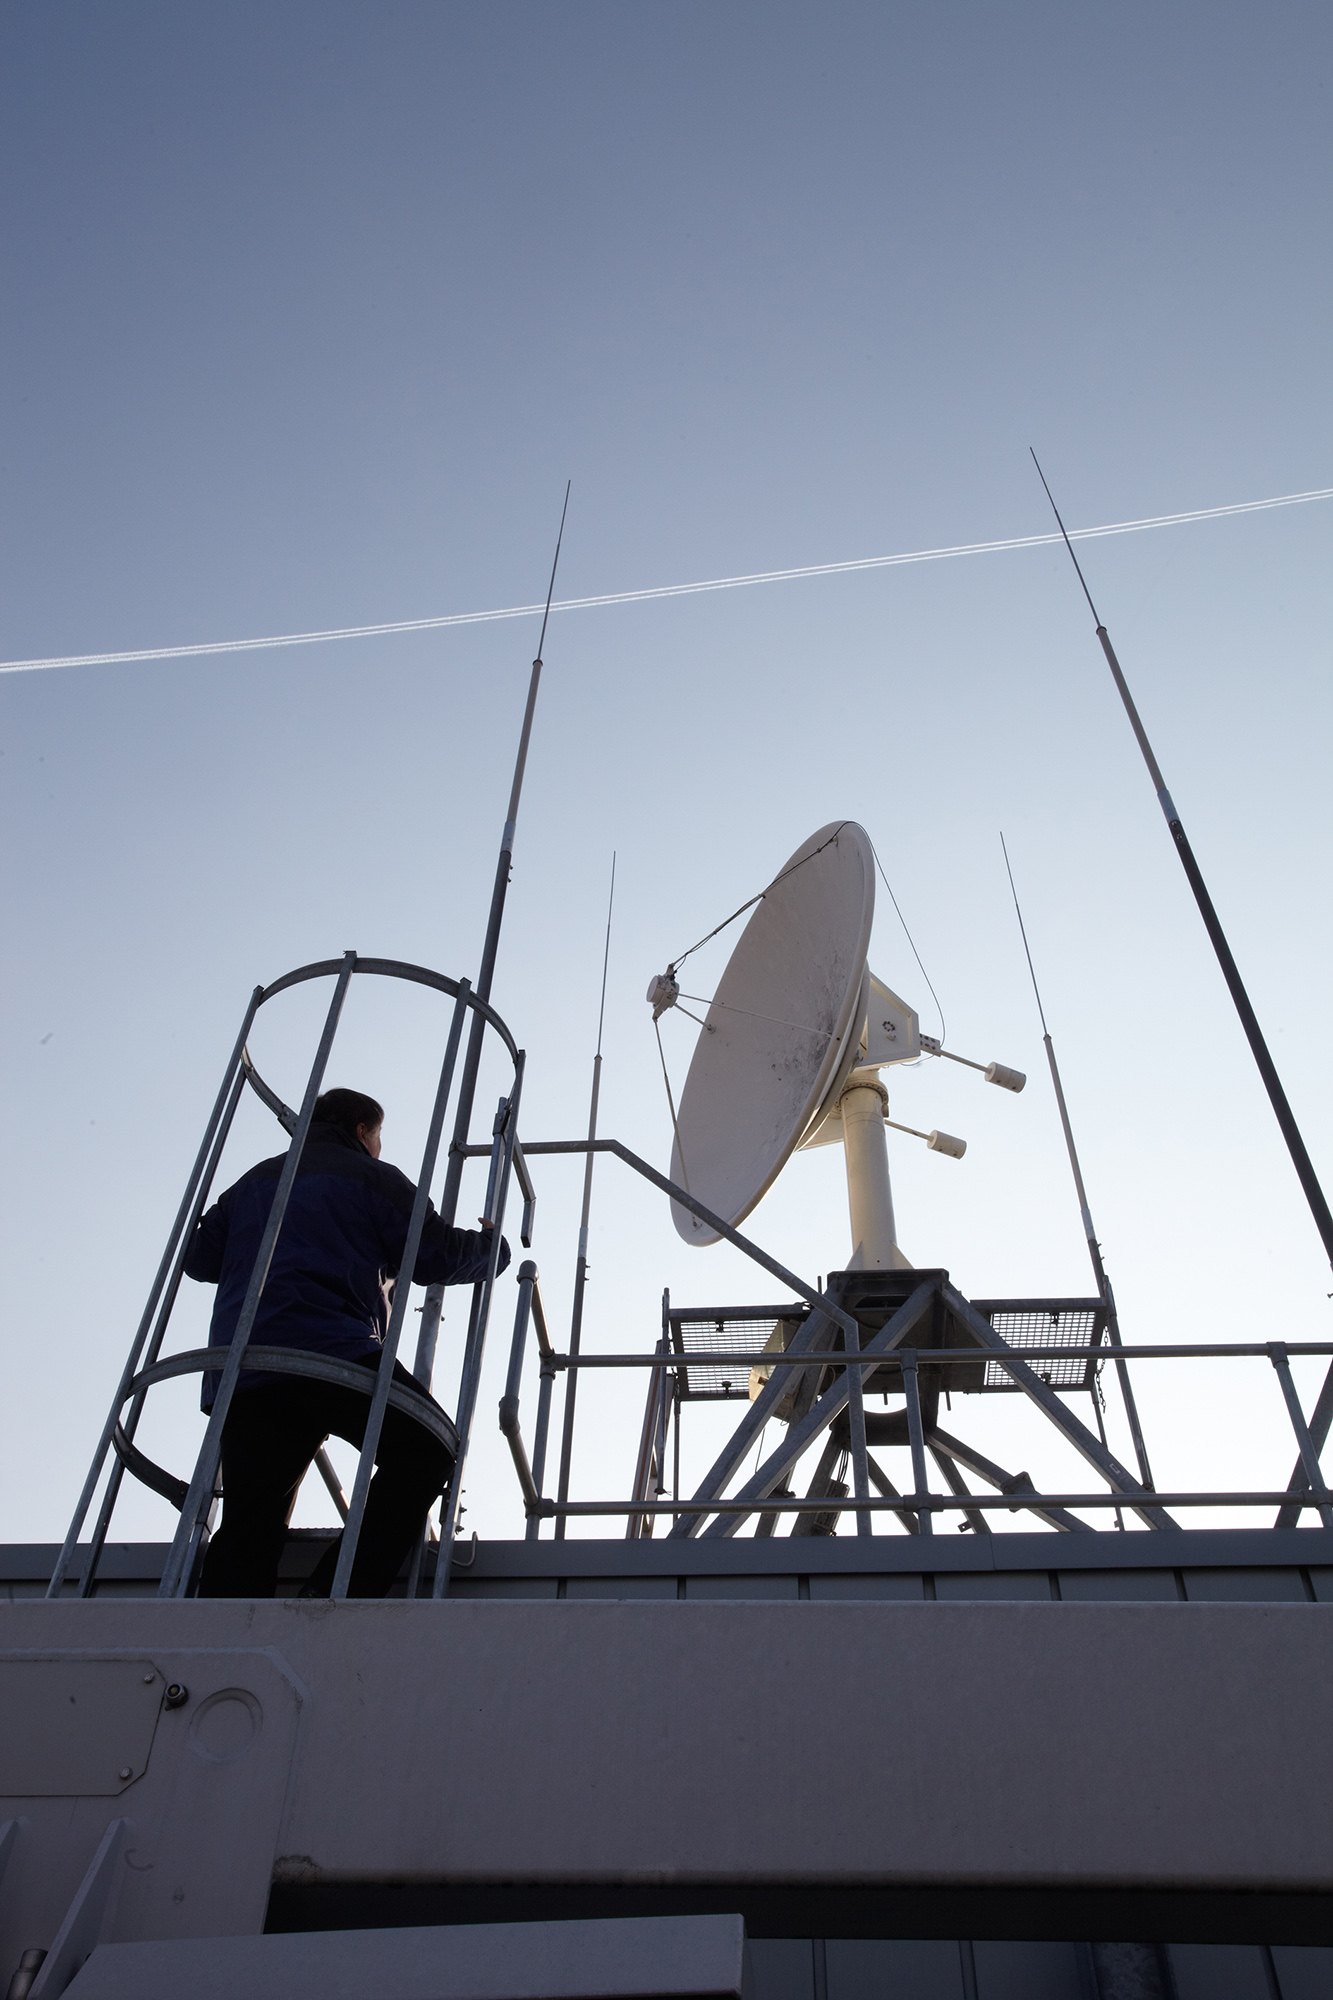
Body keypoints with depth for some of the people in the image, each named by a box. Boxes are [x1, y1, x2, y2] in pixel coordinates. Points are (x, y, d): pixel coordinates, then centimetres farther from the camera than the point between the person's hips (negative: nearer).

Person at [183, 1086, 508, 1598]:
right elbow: (438, 1257, 6)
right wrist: (491, 1243, 26)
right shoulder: (371, 1177, 11)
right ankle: (339, 1592, -13)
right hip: (330, 1351, -6)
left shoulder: (254, 1181, 29)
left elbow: (200, 1258, 29)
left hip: (238, 1372, 7)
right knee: (428, 1448, 0)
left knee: (249, 1523, 6)